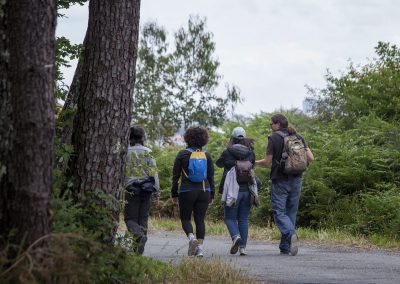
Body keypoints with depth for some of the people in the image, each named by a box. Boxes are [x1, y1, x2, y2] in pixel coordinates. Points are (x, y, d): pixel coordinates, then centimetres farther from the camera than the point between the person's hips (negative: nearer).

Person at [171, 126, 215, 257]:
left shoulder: (182, 154, -3)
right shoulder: (207, 156, 4)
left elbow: (175, 176, -2)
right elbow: (211, 177, 7)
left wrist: (174, 194, 5)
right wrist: (211, 194, 15)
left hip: (186, 191, -2)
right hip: (204, 191, 2)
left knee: (185, 218, 10)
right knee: (200, 219, 6)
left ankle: (191, 237, -17)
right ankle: (200, 247, -2)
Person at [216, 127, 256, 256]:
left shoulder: (227, 153, -5)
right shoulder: (251, 153, 3)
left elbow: (219, 163, 12)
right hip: (247, 190, 3)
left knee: (230, 217, 6)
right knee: (243, 219, 9)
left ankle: (236, 236, -22)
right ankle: (243, 247, 5)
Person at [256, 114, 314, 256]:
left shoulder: (274, 138, -6)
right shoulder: (298, 137, 9)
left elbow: (268, 162, -7)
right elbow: (310, 158, 4)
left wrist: (255, 162, 12)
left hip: (280, 180, -5)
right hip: (296, 179, 5)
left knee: (279, 211, -3)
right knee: (291, 212, 9)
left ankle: (291, 234, -30)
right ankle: (285, 247, 10)